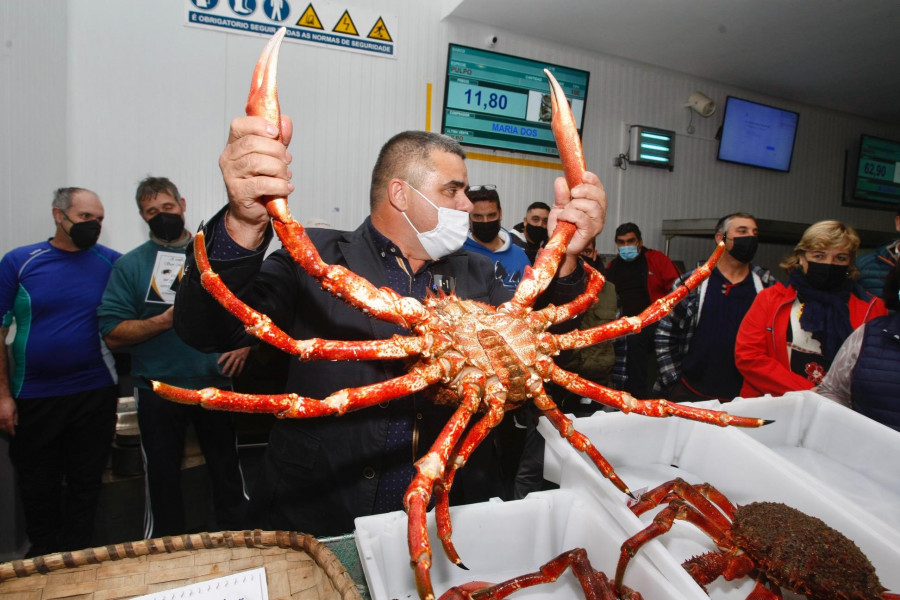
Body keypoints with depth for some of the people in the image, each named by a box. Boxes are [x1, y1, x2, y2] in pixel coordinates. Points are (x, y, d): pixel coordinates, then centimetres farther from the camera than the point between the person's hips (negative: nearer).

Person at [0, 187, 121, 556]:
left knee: (84, 485, 12)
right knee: (37, 487, 14)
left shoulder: (111, 262, -1)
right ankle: (42, 561, 35)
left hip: (95, 394, 0)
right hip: (33, 397, 0)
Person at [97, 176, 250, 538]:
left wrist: (244, 343, -6)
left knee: (228, 470, 13)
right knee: (162, 476, 14)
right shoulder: (131, 265, 1)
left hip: (217, 383, 1)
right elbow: (112, 334, -4)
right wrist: (164, 321, -18)